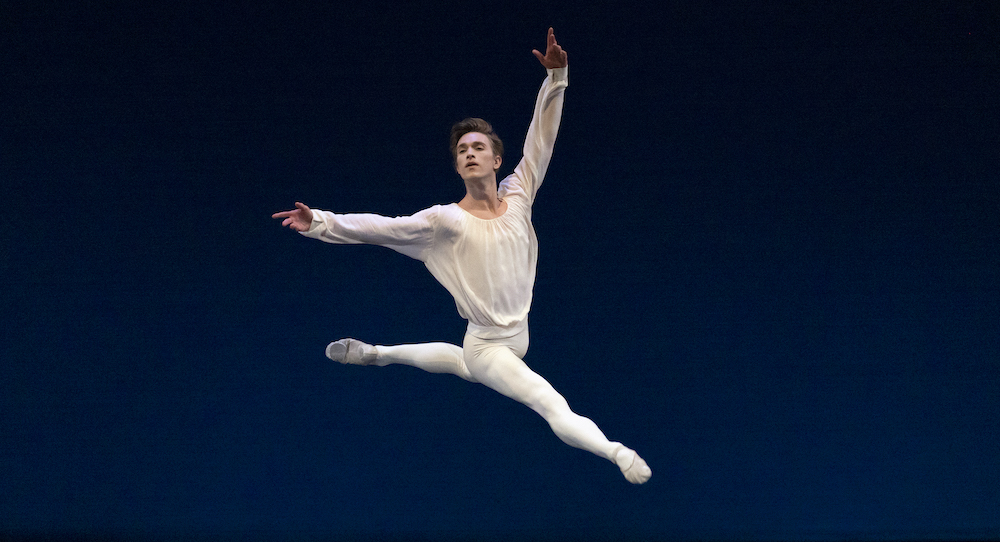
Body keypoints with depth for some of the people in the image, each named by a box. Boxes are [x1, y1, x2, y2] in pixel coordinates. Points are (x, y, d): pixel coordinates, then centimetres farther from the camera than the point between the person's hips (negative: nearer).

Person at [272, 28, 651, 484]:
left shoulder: (517, 196, -3)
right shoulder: (447, 220, -14)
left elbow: (541, 139, -5)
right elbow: (380, 228, -20)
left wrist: (556, 77, -13)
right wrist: (320, 223, -31)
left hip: (518, 341, 6)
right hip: (486, 349, -6)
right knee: (558, 411, -25)